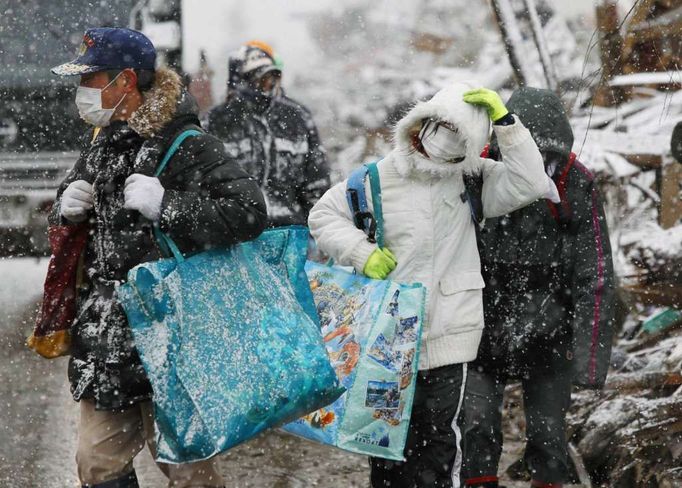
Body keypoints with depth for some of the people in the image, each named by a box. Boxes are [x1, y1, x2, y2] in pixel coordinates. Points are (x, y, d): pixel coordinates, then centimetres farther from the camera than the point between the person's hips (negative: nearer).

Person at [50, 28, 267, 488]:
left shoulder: (188, 146, -13)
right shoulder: (104, 146, 12)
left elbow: (248, 212, -23)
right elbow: (68, 221, 26)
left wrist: (165, 206, -27)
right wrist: (67, 210, 2)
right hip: (105, 340, 8)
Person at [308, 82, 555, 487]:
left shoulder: (472, 178, 1)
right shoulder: (380, 178, -2)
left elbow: (530, 183, -11)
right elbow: (323, 215, 7)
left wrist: (504, 120, -15)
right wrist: (361, 252, -9)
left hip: (448, 332, 0)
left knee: (437, 437, 2)